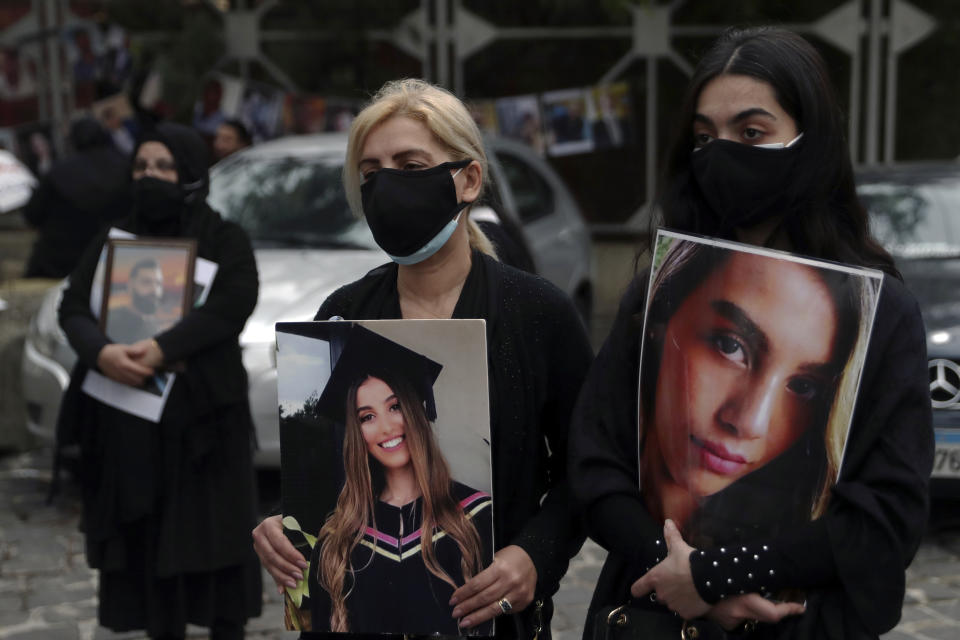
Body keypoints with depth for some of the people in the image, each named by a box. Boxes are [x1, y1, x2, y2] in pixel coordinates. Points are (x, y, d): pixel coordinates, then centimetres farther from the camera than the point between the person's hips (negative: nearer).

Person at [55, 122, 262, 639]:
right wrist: (101, 353, -20)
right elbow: (73, 308, 2)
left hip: (202, 413, -3)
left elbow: (235, 301, -16)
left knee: (213, 534, -2)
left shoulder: (223, 240, 2)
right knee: (146, 538, 4)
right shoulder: (113, 241, 11)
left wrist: (164, 348, -28)